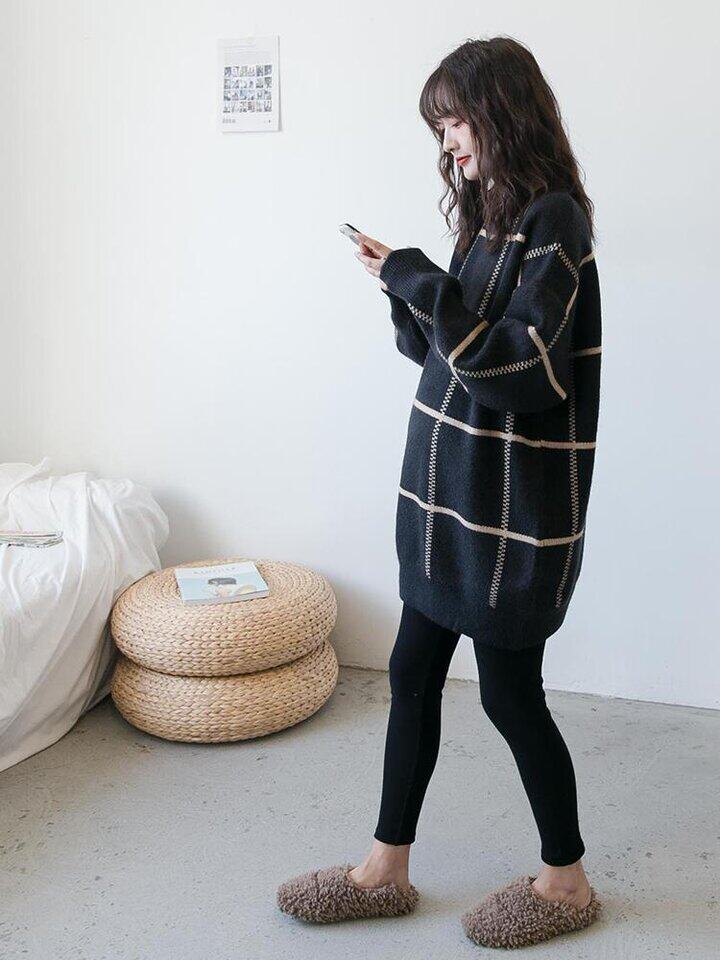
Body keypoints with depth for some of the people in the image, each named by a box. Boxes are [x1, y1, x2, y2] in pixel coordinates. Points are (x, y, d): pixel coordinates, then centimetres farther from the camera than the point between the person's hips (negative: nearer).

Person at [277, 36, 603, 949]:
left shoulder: (553, 220, -14)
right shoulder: (494, 215, 12)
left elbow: (515, 368, -22)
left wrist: (418, 284, -17)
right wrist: (409, 288, 0)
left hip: (512, 511, -9)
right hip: (453, 496, 9)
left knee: (510, 694, 4)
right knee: (412, 673, 13)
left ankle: (566, 880, 28)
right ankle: (386, 868, 28)